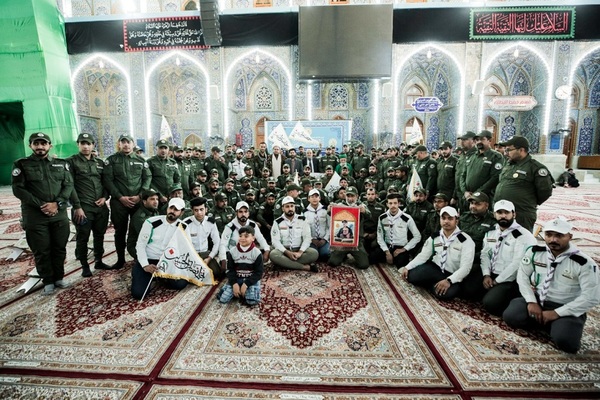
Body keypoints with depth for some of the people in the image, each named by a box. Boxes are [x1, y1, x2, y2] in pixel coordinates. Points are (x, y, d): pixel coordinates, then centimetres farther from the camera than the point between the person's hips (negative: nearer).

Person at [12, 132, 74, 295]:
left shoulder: (61, 163, 9)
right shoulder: (21, 164, 2)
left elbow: (69, 185, 2)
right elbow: (18, 189, -5)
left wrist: (57, 203, -13)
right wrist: (41, 205, -14)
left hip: (60, 215, 2)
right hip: (35, 217, -2)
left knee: (60, 248, 9)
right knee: (41, 251, 5)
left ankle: (59, 278, 24)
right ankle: (48, 282, 19)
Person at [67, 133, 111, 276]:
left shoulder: (100, 163, 12)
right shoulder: (71, 162, -2)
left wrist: (104, 197, -3)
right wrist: (77, 207, -13)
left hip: (101, 207, 4)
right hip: (83, 208, -4)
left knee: (99, 235, 13)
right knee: (83, 238, 4)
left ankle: (99, 261, 27)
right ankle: (85, 266, 17)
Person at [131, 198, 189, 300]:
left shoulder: (183, 228, -3)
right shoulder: (151, 222, -10)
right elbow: (140, 245, -7)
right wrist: (145, 265, -18)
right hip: (147, 261, -2)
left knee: (181, 283, -21)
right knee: (138, 293, -20)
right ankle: (148, 277, 14)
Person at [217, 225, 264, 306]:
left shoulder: (256, 253, -9)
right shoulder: (232, 251, -2)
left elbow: (259, 272, -10)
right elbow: (230, 270, -1)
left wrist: (246, 284, -20)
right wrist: (234, 283, -16)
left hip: (251, 279, -2)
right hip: (236, 279, 2)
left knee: (252, 301, -25)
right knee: (222, 298, -15)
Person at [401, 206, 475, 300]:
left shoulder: (465, 240, -10)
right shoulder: (434, 237, 5)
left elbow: (465, 267, -17)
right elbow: (423, 255, 5)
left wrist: (449, 280, -31)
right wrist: (407, 267, -10)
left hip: (452, 276, -3)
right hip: (434, 269, 3)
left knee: (447, 293, -35)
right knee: (411, 275, -25)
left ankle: (432, 285, -2)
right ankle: (434, 284, 4)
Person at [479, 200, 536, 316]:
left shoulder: (523, 235, -14)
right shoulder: (491, 232, 8)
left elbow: (517, 264, -20)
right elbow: (485, 254, 8)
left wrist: (497, 281, -15)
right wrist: (486, 275, -8)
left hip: (511, 280, -7)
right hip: (492, 275, 7)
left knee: (490, 303, -24)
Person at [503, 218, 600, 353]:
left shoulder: (584, 263, -16)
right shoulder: (535, 252, -5)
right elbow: (523, 276, 3)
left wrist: (557, 313, -18)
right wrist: (531, 301, -11)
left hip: (567, 309, -3)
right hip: (537, 300, 4)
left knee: (565, 341, -29)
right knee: (510, 316, -19)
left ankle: (555, 326, 6)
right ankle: (543, 322, 7)